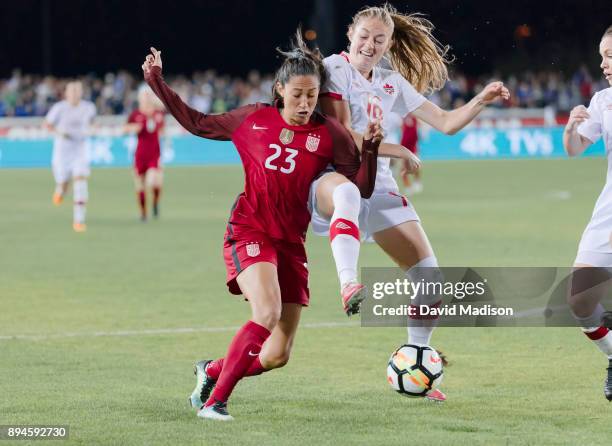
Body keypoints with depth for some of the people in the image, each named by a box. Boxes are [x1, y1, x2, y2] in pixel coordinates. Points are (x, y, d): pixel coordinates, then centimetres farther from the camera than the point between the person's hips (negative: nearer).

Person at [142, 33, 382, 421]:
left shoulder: (329, 134, 1)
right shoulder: (254, 120, 3)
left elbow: (363, 188, -1)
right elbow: (196, 123, 15)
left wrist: (371, 148, -16)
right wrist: (157, 82, 14)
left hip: (291, 242, 3)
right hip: (249, 232, -3)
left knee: (278, 355, 1)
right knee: (267, 314, -29)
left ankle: (212, 372, 30)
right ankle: (215, 400, -18)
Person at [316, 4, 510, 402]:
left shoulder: (392, 82, 14)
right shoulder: (333, 69, -5)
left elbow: (446, 123, 14)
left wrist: (481, 101, -2)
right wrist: (395, 150, -13)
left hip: (377, 183, 7)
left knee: (430, 280, 1)